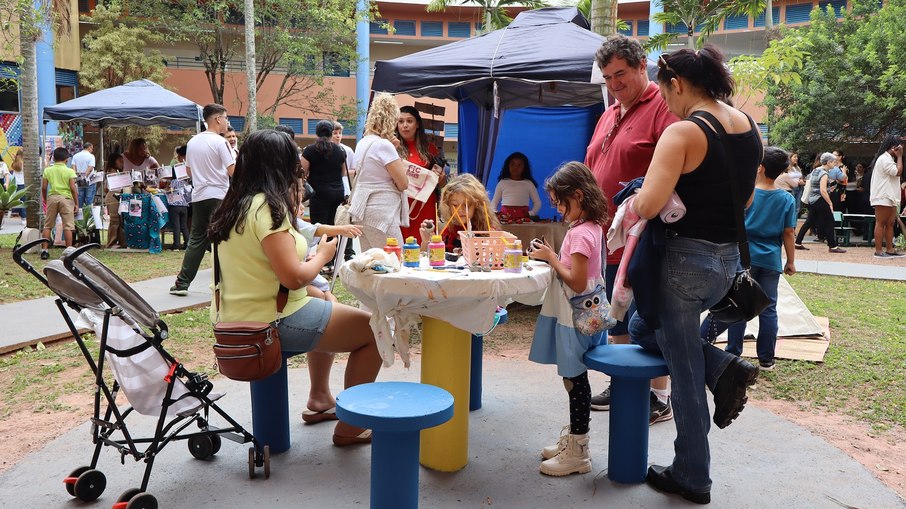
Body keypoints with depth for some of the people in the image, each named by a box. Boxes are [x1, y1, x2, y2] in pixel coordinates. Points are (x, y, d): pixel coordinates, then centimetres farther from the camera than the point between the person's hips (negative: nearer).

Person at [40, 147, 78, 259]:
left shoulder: (47, 170, 5)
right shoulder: (70, 171, -2)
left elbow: (44, 187, 4)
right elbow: (73, 189, -7)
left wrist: (45, 200, 17)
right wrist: (76, 203, 0)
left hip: (52, 197, 3)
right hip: (66, 198, -3)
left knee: (47, 225, 11)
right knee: (68, 226, -1)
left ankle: (44, 250, 10)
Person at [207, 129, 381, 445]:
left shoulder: (234, 206, 9)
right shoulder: (267, 206, -18)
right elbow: (293, 277, -23)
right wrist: (323, 255, -6)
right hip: (272, 323, -10)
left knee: (326, 299, 32)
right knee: (375, 330, -1)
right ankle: (350, 426, 9)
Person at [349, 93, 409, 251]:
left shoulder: (362, 143, 12)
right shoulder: (384, 145, -14)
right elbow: (403, 183, -12)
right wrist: (395, 154, 0)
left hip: (363, 211, 9)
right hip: (381, 214, -9)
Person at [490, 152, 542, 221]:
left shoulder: (529, 184, 12)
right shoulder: (502, 183, 14)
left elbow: (537, 202, 15)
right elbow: (494, 202, 19)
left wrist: (531, 213, -3)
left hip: (523, 216, 0)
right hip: (505, 215, 0)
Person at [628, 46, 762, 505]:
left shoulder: (683, 132, -18)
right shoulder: (749, 128, 7)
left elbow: (647, 206, -27)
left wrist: (634, 200, -6)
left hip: (683, 260, -8)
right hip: (727, 260, 8)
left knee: (685, 372, 7)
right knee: (642, 327, 26)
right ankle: (722, 367, 9)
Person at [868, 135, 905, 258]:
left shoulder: (888, 159, 22)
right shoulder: (884, 158, -12)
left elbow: (897, 174, 20)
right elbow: (898, 172, -17)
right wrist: (899, 157, -10)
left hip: (889, 197, 11)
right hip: (883, 197, -11)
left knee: (890, 224, 10)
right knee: (880, 224, -8)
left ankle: (890, 250, 12)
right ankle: (878, 251, -7)